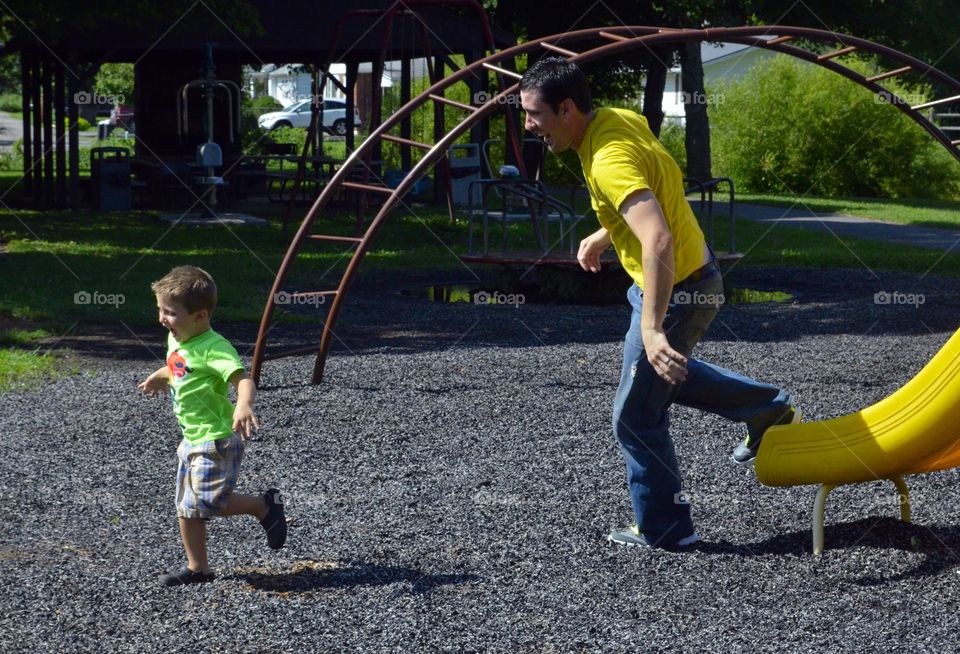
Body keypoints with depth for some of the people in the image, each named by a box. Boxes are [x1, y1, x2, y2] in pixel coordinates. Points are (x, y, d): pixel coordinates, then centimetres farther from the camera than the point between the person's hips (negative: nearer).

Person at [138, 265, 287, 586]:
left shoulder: (213, 348, -23)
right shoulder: (176, 341, 6)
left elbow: (243, 379, -37)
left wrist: (244, 405, -56)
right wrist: (159, 377, 48)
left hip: (216, 442, -9)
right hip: (192, 441, 9)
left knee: (209, 502, -12)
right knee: (187, 508, 11)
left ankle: (265, 505, 10)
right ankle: (197, 567, 21)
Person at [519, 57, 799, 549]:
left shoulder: (610, 161, -31)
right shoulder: (620, 118, -2)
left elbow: (659, 241, -43)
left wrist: (652, 328, -46)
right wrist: (603, 236, 21)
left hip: (676, 292, -10)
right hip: (693, 273, 10)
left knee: (636, 417, 4)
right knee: (661, 374, 32)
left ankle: (664, 530, 19)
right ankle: (768, 408, 37)